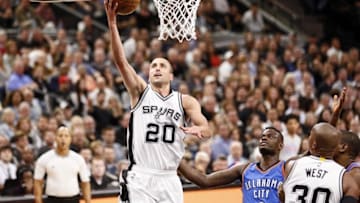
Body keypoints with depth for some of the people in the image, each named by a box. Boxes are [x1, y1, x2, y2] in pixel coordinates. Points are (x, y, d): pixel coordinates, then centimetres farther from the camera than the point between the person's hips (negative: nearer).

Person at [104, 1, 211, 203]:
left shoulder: (185, 101, 8)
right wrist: (112, 22, -19)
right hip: (140, 179, -2)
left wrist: (197, 129, -30)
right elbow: (121, 61, -8)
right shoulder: (140, 92, 5)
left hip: (169, 180, 2)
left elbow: (207, 130, -5)